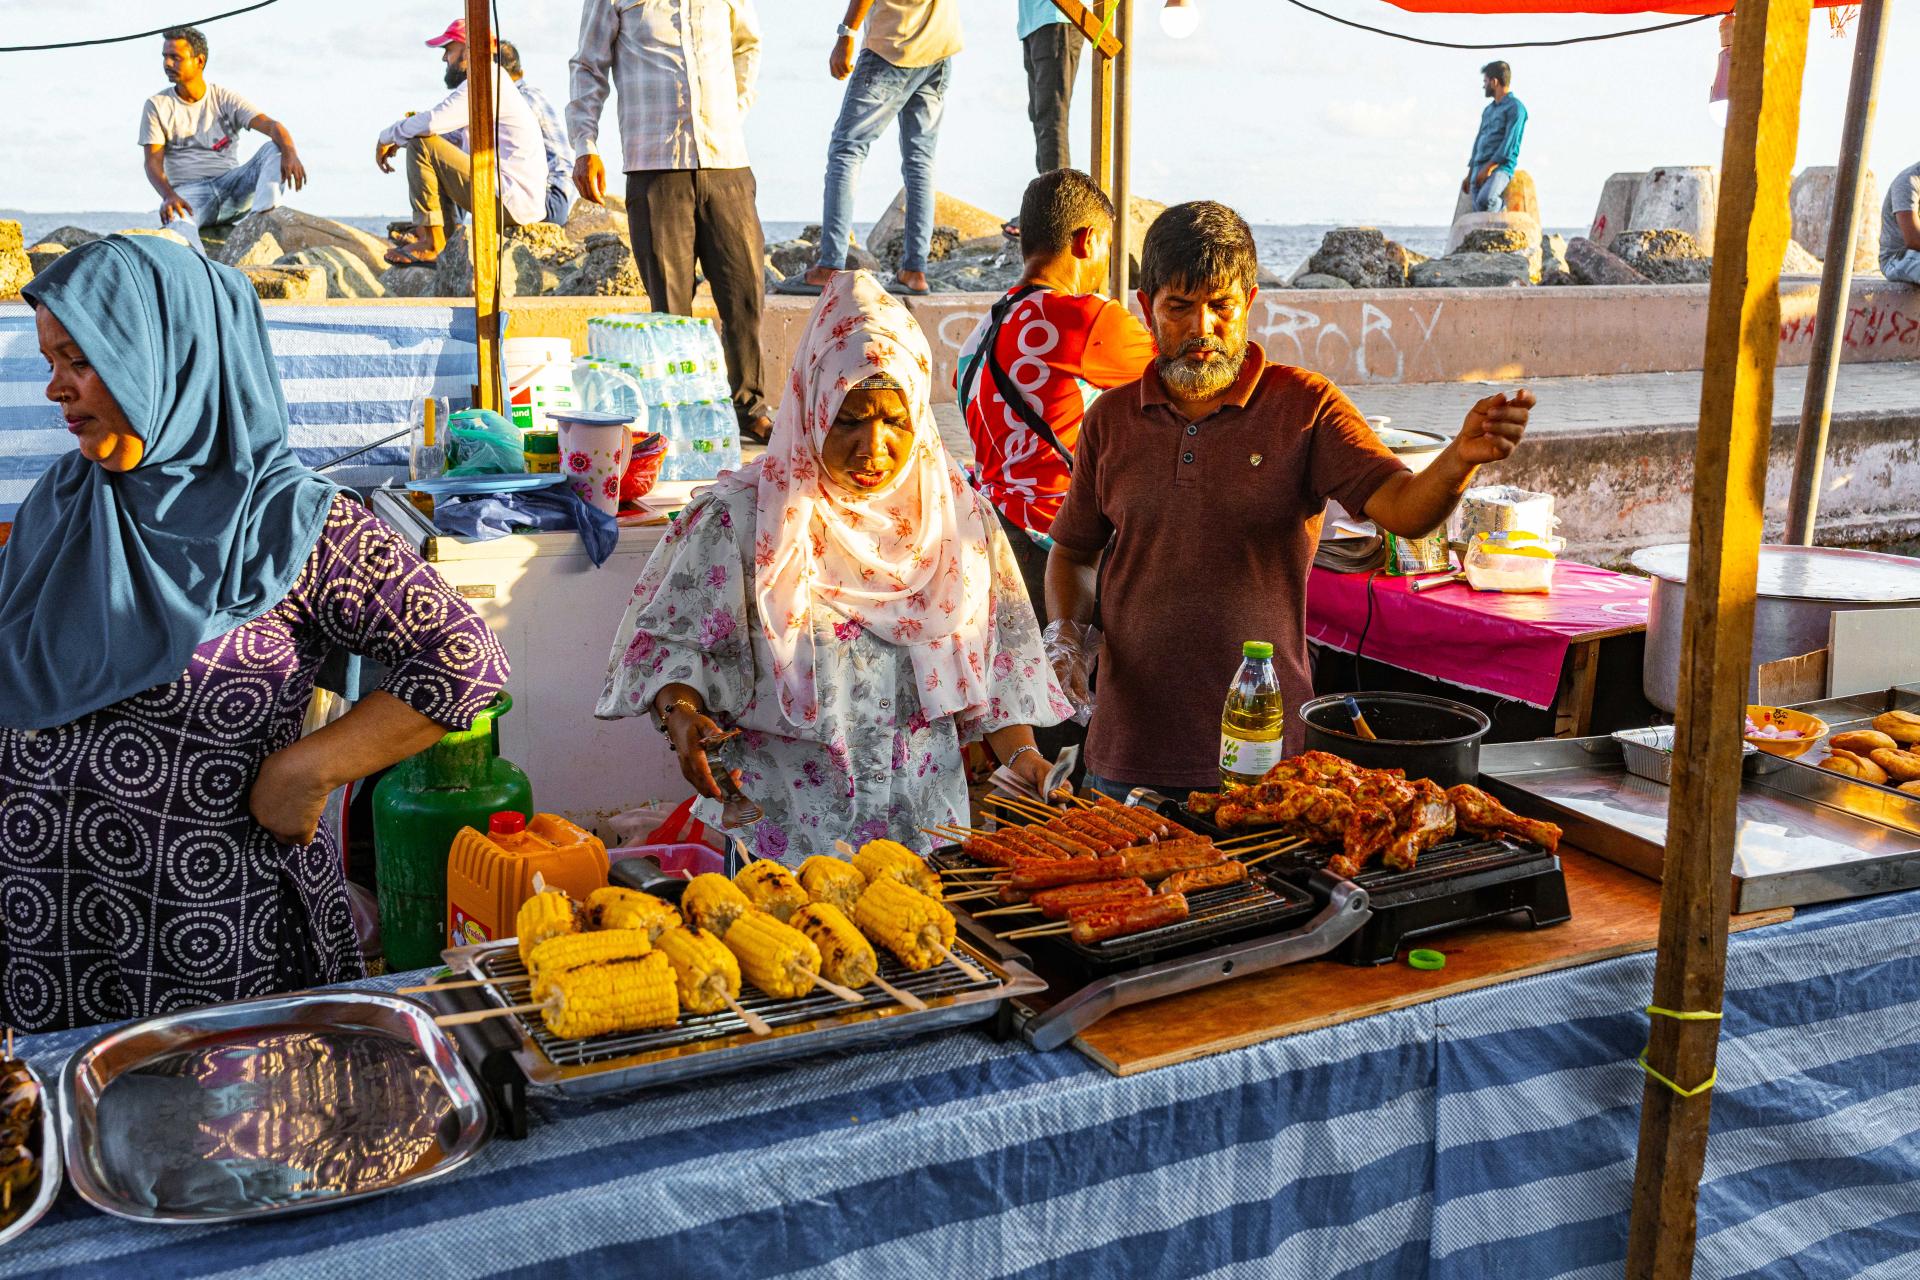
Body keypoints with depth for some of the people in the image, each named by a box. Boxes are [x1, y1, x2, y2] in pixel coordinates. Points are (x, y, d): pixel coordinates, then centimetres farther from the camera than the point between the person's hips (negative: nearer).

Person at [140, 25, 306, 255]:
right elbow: (153, 162, -1)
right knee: (175, 220, -37)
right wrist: (169, 196, -24)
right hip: (188, 191, -1)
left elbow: (272, 125, -7)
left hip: (232, 186, 2)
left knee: (273, 148, -21)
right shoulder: (157, 106, 8)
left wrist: (290, 153, -32)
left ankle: (263, 216, -45)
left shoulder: (225, 98, 8)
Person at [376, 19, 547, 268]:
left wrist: (386, 136, -6)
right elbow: (442, 127, 25)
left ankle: (430, 243, -10)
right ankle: (445, 236, 14)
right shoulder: (492, 83, 20)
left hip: (509, 203, -10)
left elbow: (431, 123, -24)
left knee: (421, 146, -12)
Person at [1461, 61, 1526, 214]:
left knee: (1484, 201, -34)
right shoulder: (1488, 110, 25)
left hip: (1500, 167, -7)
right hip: (1479, 167, 7)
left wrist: (1489, 168, -17)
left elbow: (1510, 143, -11)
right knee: (1478, 212, -13)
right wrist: (1469, 175, 17)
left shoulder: (1515, 107, -1)